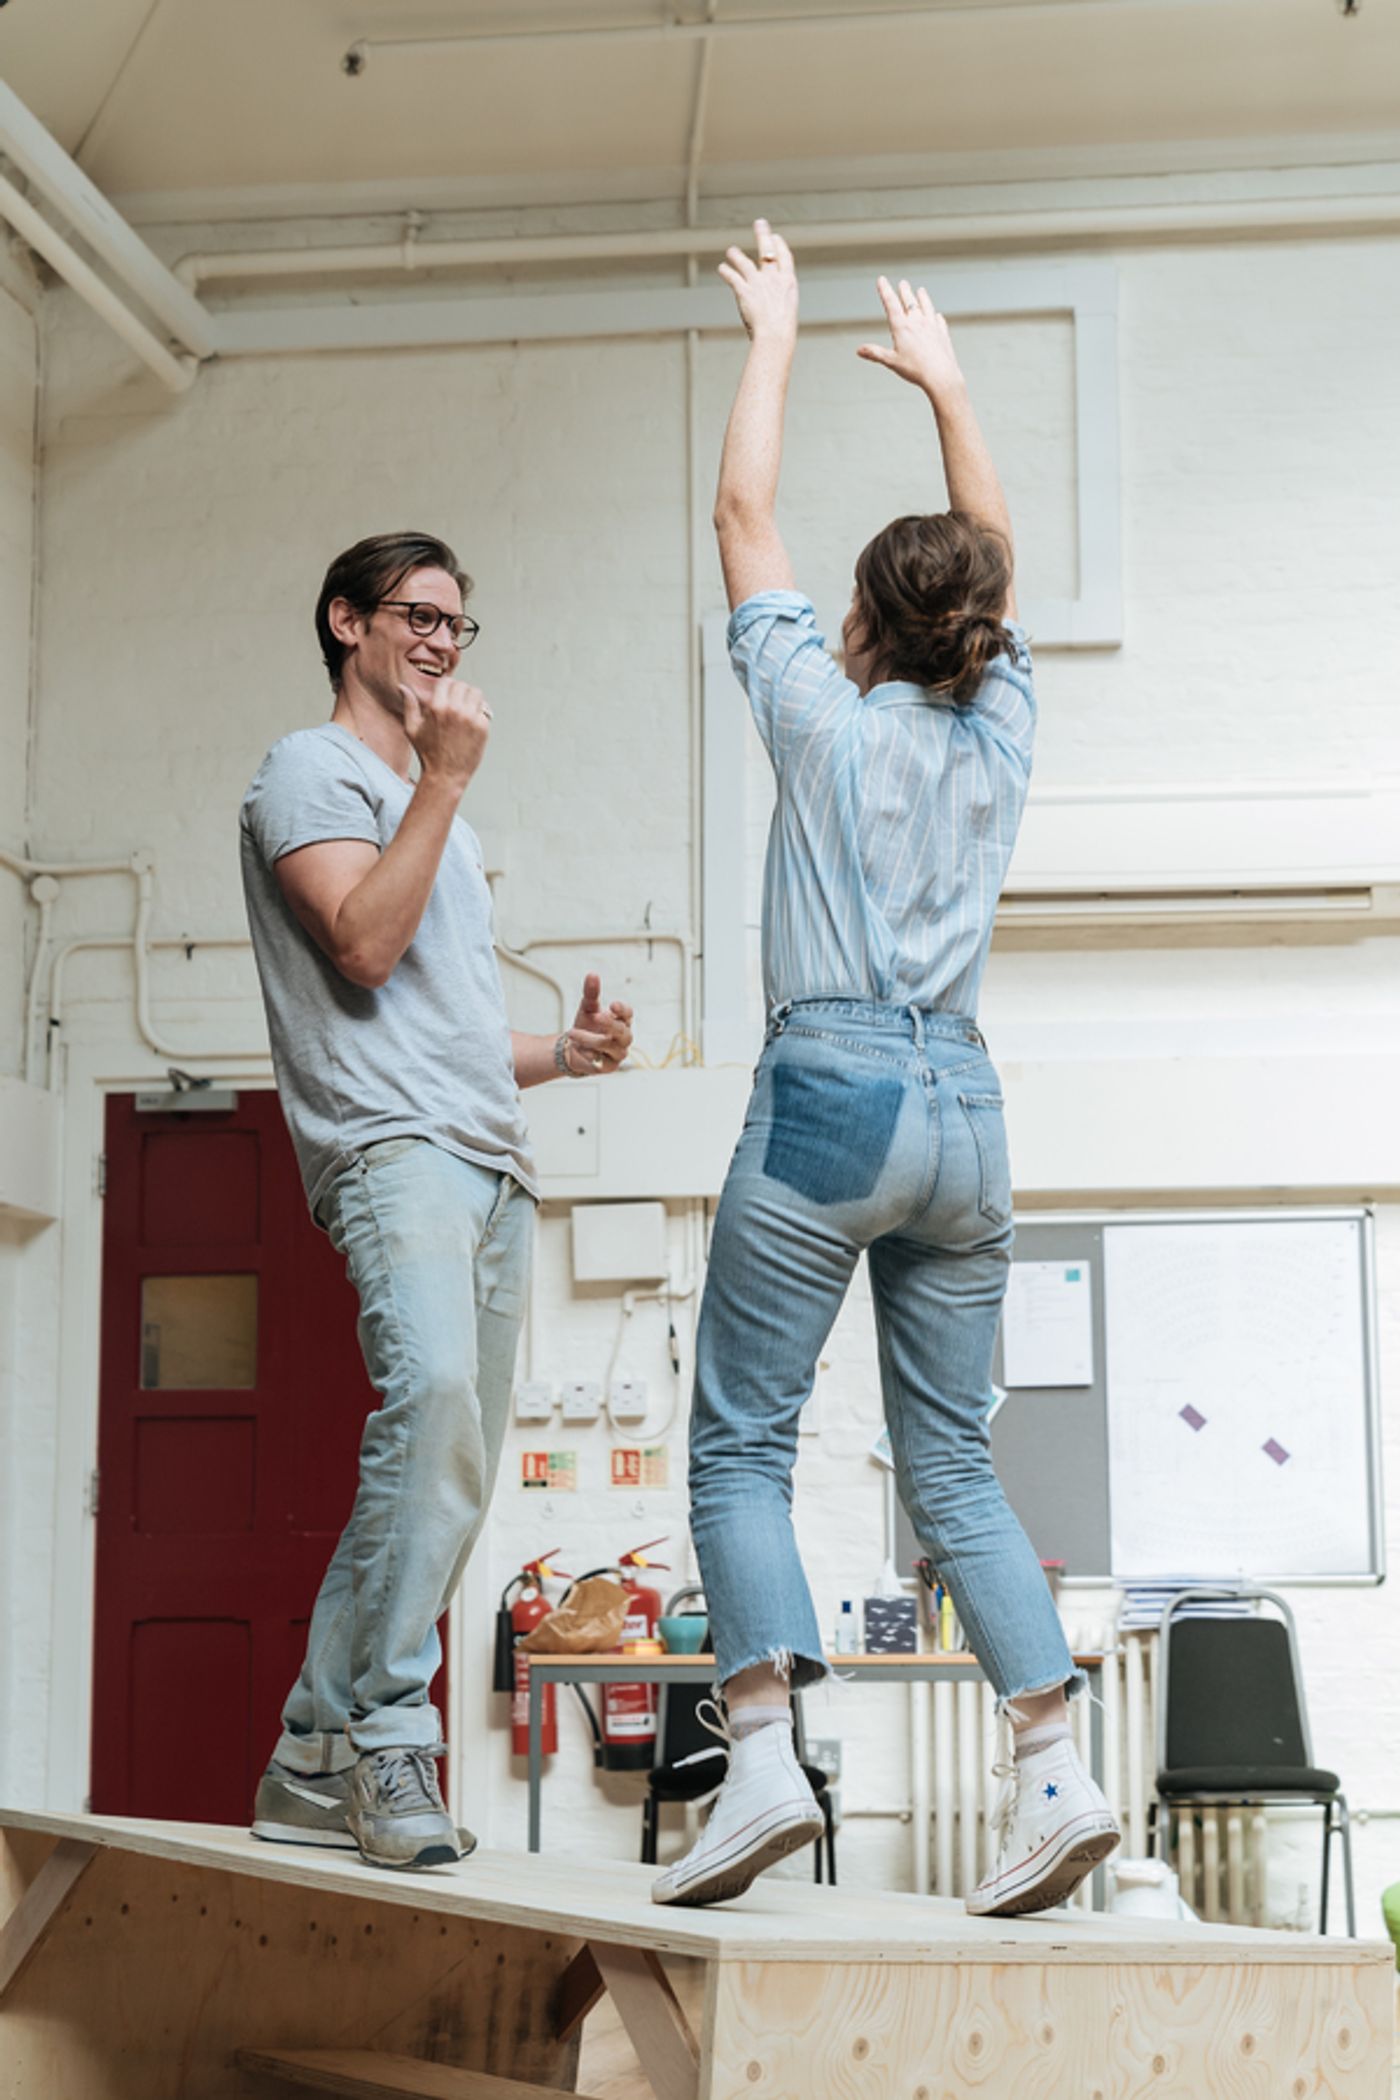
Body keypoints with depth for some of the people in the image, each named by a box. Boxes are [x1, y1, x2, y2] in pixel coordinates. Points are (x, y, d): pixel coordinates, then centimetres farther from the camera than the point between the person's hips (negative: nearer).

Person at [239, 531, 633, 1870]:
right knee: (432, 1388, -32)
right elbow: (365, 947, -11)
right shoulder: (311, 771, 6)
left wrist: (562, 1051, 15)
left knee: (453, 1476, 2)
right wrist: (444, 780, -8)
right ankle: (385, 1729, -29)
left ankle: (315, 1767, 6)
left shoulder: (429, 808, 32)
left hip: (490, 1161, 9)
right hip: (391, 1145, -9)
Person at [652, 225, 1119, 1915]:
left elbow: (742, 513, 9)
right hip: (965, 1116, 5)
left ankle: (762, 1756, -16)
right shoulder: (1003, 730, 11)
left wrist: (773, 336, 19)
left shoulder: (827, 715, 0)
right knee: (953, 1468, 8)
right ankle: (1054, 1770, -2)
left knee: (740, 1443, -2)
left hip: (830, 1102, -5)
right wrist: (944, 383, 35)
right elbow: (990, 556, 27)